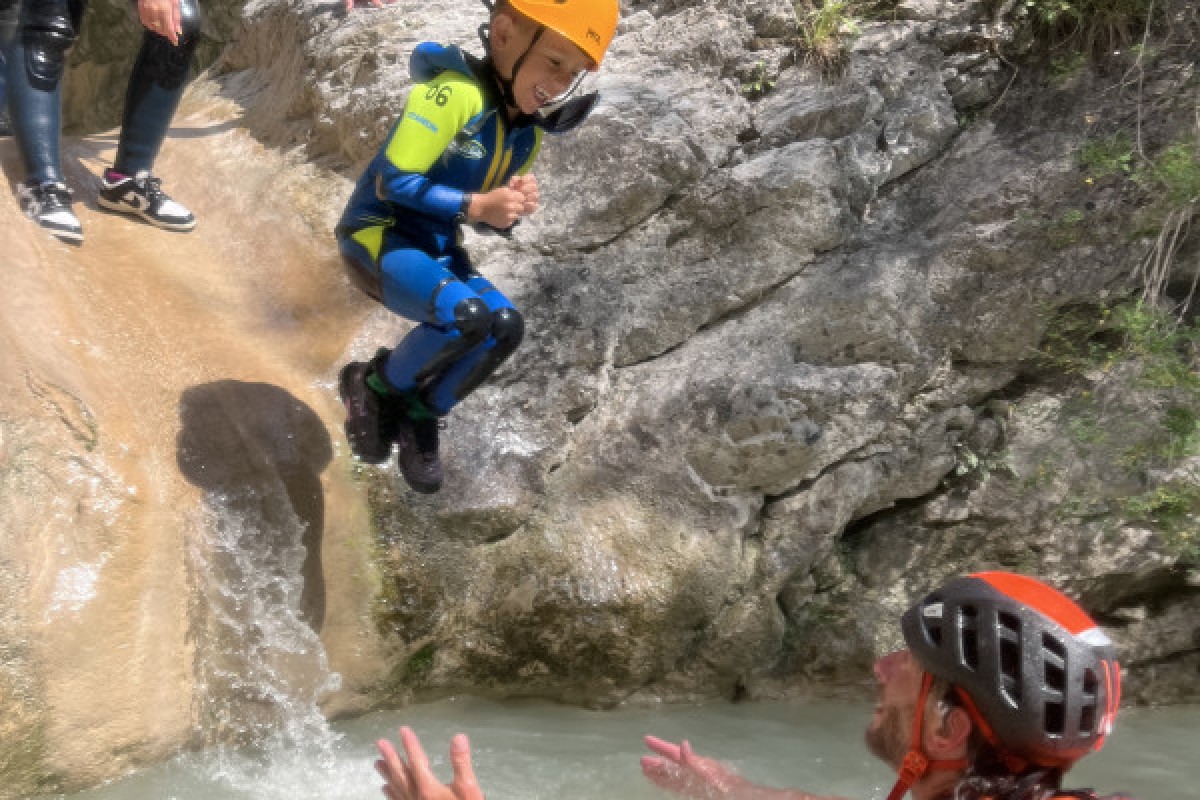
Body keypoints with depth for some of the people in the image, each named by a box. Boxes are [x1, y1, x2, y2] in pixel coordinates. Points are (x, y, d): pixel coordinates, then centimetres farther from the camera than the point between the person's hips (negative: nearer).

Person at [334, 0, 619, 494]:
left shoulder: (527, 134, 4)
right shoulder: (454, 91, -23)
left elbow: (486, 217, 11)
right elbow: (391, 181, -24)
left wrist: (510, 208, -12)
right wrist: (476, 204, -30)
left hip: (437, 249, 8)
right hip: (379, 235, -8)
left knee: (505, 325, -12)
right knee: (466, 315, -30)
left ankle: (420, 413, 10)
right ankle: (375, 384, -2)